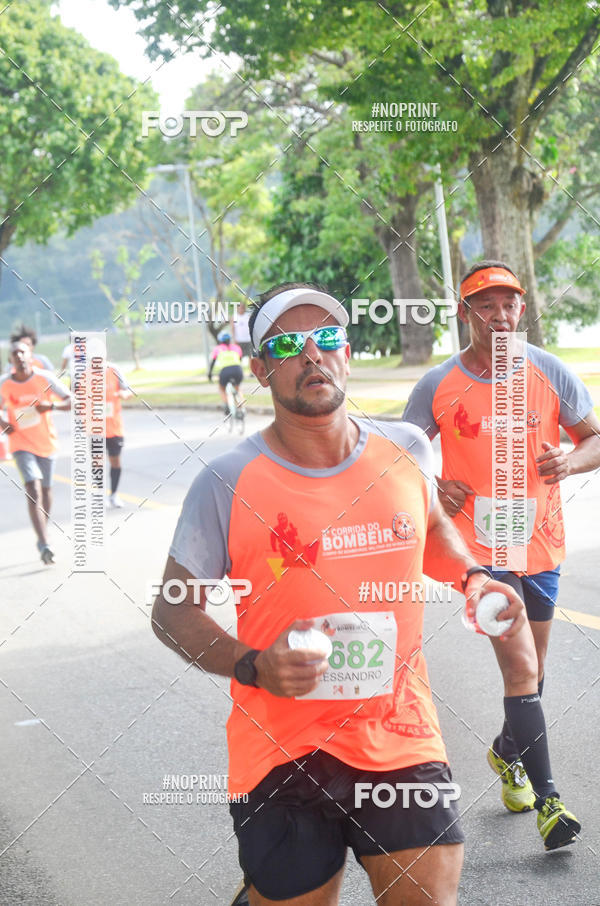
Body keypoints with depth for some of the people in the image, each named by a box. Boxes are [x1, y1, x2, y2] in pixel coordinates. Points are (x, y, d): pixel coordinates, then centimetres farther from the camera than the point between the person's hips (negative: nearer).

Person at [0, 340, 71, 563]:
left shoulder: (45, 378, -10)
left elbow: (71, 402, -10)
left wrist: (51, 406, -29)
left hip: (46, 442, 2)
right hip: (21, 444, -2)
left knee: (45, 489, 16)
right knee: (33, 489, -18)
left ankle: (43, 535, 39)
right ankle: (44, 544, -24)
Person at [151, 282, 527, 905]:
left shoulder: (406, 450, 2)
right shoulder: (226, 483, -9)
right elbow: (173, 611, -2)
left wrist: (472, 576, 6)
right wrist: (252, 666, -17)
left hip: (403, 742, 3)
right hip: (280, 757, -3)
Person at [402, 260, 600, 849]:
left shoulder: (548, 373, -2)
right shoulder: (438, 386, -6)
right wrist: (434, 487, -16)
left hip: (540, 541, 3)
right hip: (480, 545, -3)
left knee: (531, 668, 16)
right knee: (520, 666, -13)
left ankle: (508, 750, 43)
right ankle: (546, 797, -7)